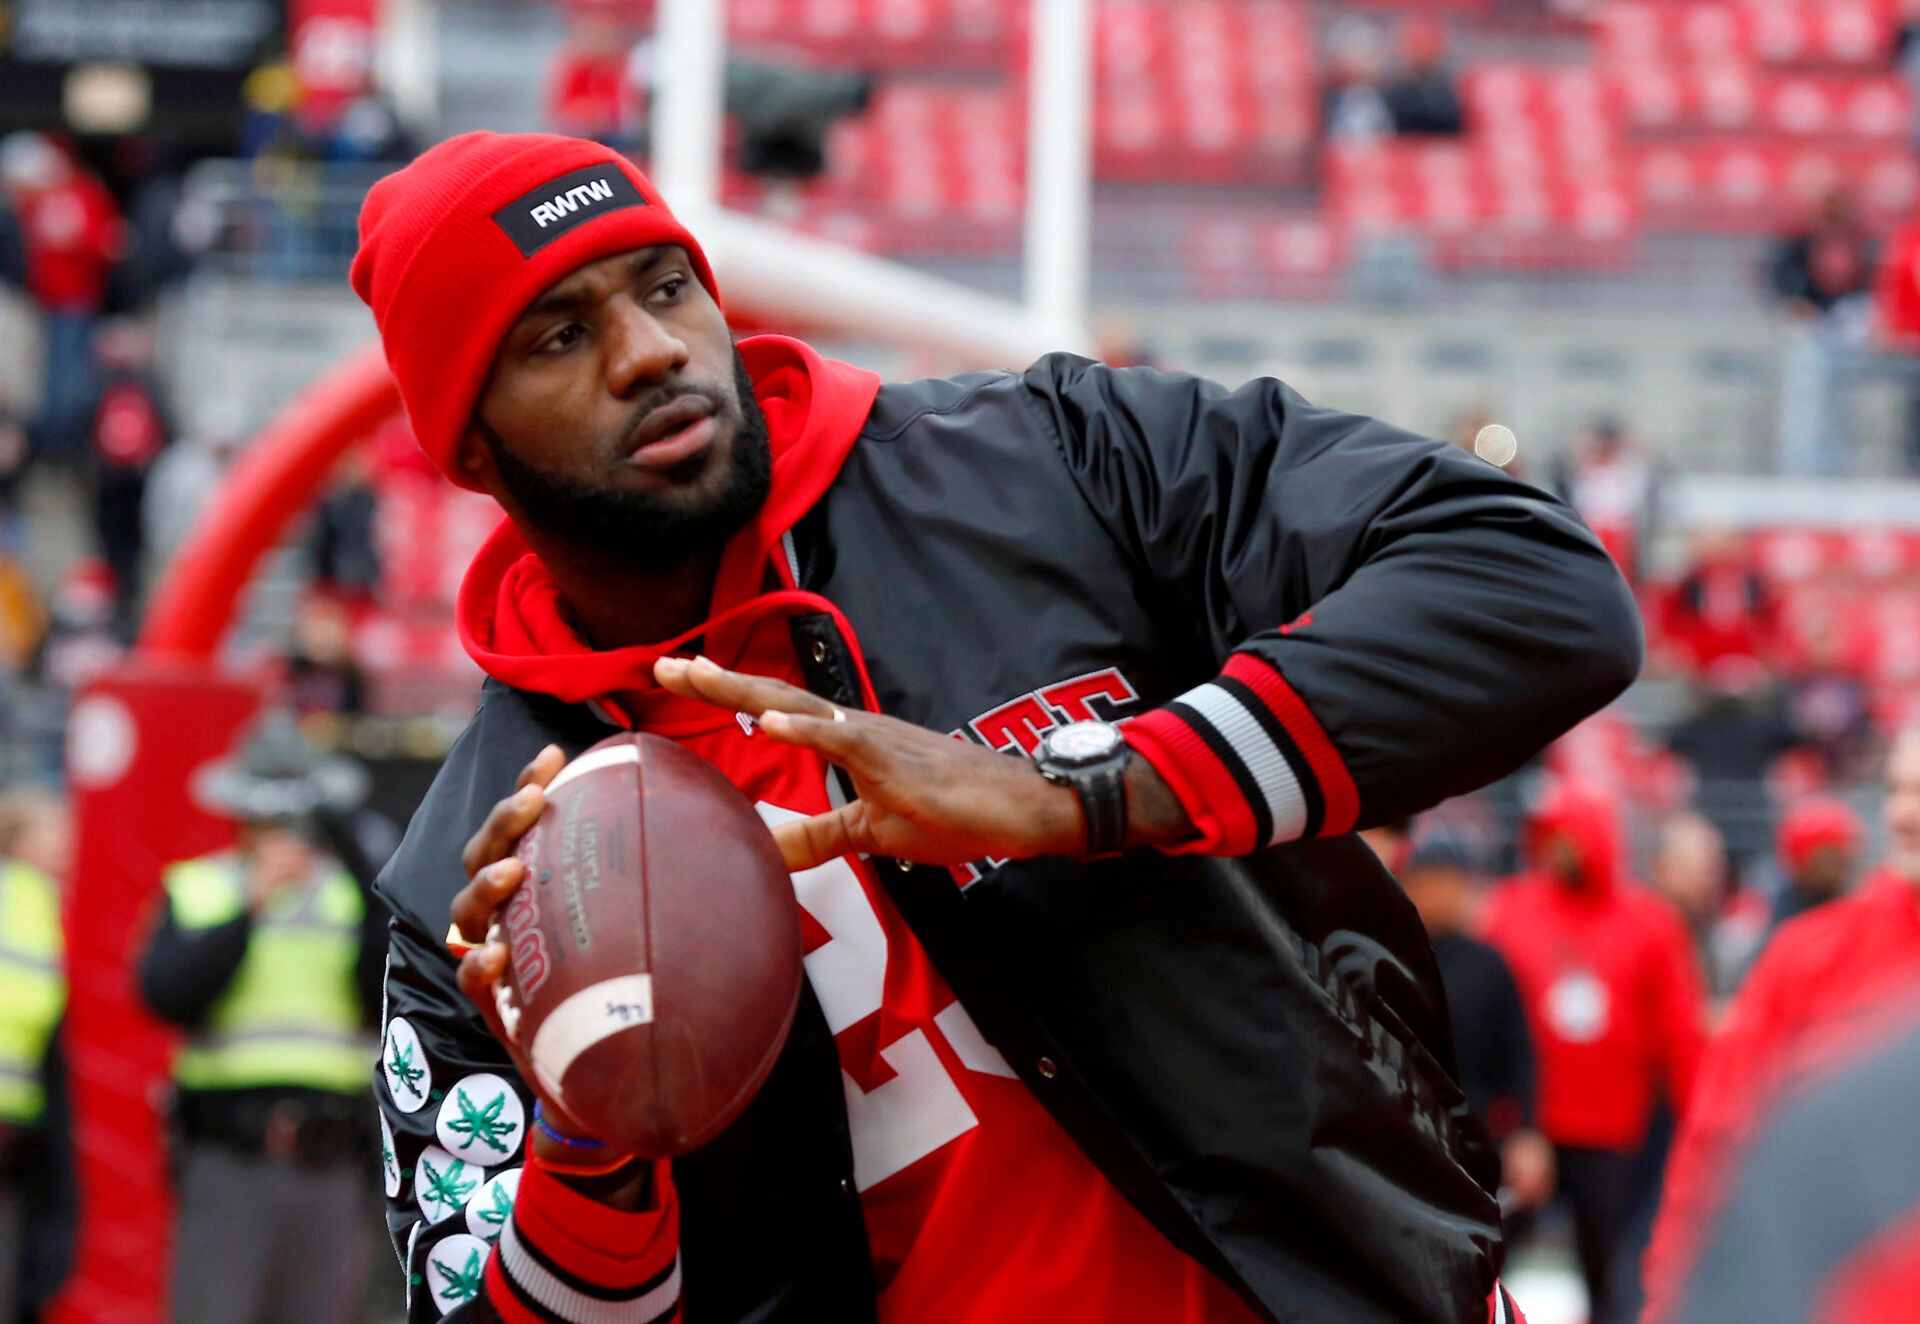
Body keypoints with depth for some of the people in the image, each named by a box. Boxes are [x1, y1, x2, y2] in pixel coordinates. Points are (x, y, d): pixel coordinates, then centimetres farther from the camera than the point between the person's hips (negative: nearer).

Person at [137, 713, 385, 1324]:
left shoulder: (352, 892, 12)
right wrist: (251, 908, -12)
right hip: (226, 1160, -2)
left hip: (329, 1166, 2)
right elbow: (166, 994, -8)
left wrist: (373, 908, -15)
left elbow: (390, 1001, -2)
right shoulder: (196, 889, 9)